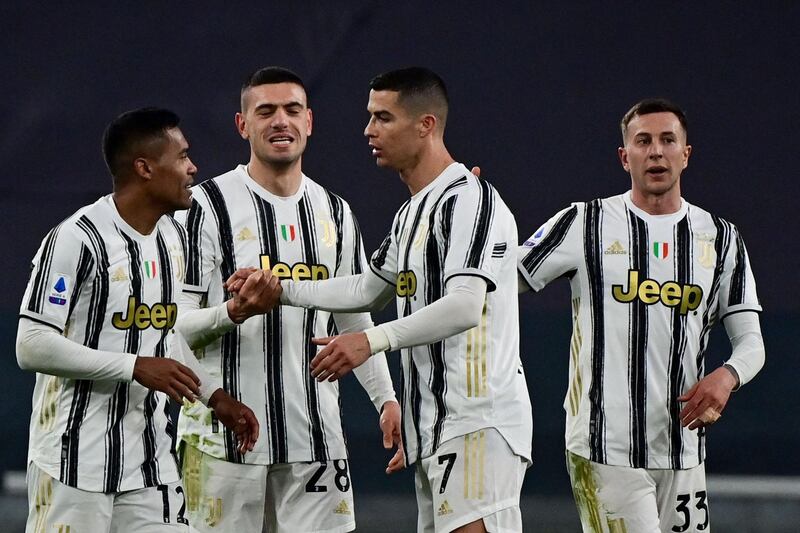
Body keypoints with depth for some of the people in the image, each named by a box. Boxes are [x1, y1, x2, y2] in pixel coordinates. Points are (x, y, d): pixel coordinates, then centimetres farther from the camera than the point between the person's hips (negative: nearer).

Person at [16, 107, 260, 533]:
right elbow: (33, 346, -18)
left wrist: (215, 396, 14)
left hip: (148, 459, 7)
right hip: (75, 463, -7)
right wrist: (136, 367, -20)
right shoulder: (77, 239, -15)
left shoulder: (172, 238, 11)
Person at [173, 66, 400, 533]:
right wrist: (234, 311, -25)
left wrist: (386, 398, 11)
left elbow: (355, 321, 21)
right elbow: (176, 325, -6)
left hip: (314, 432, 4)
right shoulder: (209, 205, -3)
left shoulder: (335, 213, 14)